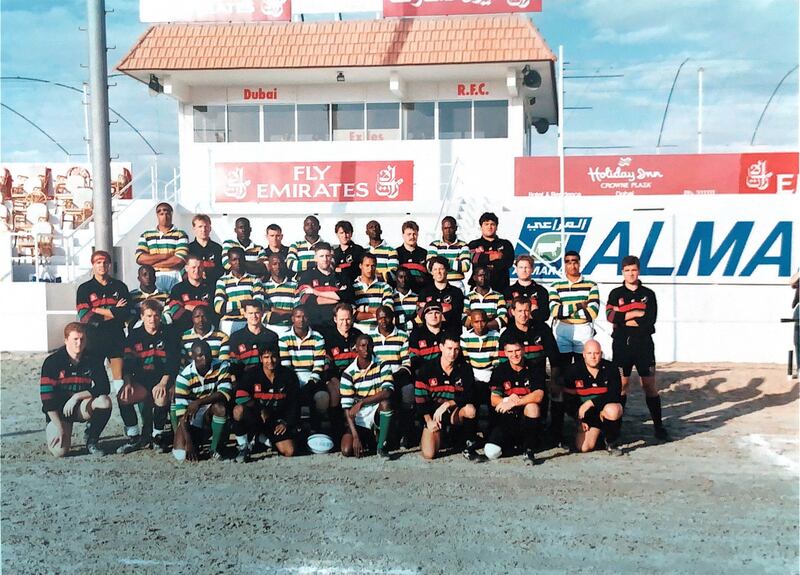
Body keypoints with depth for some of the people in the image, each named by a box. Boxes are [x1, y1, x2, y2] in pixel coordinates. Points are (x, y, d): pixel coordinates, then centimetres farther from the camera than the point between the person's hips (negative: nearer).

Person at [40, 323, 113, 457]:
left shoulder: (93, 360, -5)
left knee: (105, 402, -30)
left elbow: (103, 388, -11)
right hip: (58, 411, -2)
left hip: (82, 407, 2)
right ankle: (51, 431, 17)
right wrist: (59, 427, -19)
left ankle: (91, 440, -5)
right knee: (59, 451, -22)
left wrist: (76, 397, -21)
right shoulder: (53, 362, -12)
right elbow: (47, 397, -15)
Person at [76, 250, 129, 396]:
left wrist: (96, 310, -9)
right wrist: (113, 311, -7)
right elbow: (84, 317, -8)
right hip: (94, 338, -1)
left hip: (116, 336, 1)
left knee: (119, 377, -1)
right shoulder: (84, 289, 4)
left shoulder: (120, 286, 8)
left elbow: (124, 313, -5)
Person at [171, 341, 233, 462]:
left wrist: (199, 402, -38)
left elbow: (225, 393, -26)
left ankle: (216, 449, -12)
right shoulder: (184, 377, -20)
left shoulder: (221, 367, -14)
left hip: (211, 412, 1)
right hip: (190, 417, -1)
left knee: (220, 407, -34)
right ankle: (195, 440, 20)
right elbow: (181, 411, -22)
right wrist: (188, 442, -27)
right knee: (180, 454, -17)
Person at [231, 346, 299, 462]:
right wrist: (260, 410, -21)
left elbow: (294, 403, 3)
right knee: (239, 410, -35)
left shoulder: (288, 375, -2)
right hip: (254, 418, -2)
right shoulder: (252, 374, -6)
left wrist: (286, 422, -6)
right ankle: (243, 446, -9)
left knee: (289, 452, -17)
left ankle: (259, 438, 14)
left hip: (278, 420, 2)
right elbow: (241, 396, -17)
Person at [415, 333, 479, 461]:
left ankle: (469, 448, -14)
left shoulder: (464, 369, -2)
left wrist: (447, 404, -21)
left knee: (470, 409, -35)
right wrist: (428, 420, -12)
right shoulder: (427, 368, -4)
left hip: (455, 413, 0)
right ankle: (440, 435, 18)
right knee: (428, 454, -17)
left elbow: (468, 397, -9)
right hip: (432, 413, 0)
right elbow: (420, 398, -4)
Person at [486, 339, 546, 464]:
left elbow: (538, 396, -19)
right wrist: (507, 400, -25)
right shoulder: (500, 371, 2)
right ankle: (513, 441, 16)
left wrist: (514, 402, -29)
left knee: (532, 407, -36)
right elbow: (494, 401, -3)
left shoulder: (534, 369, -3)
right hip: (506, 418, 2)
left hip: (528, 417, -2)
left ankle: (530, 450, -18)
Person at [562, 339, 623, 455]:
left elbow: (614, 395, -18)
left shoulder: (610, 369, -9)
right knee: (583, 448, -13)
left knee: (613, 410, -38)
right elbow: (568, 399, 1)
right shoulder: (574, 370, -5)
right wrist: (579, 419, -4)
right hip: (587, 415, 2)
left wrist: (590, 403, -25)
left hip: (607, 408, -2)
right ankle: (599, 430, 22)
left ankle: (611, 442, -8)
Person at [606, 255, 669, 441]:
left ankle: (658, 425, 6)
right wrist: (637, 313, -10)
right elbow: (610, 316, -10)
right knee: (621, 384, 3)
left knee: (649, 384, 0)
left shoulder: (648, 294, 7)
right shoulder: (616, 293, 7)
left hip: (644, 344, 0)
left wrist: (624, 318, -8)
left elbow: (650, 320, -7)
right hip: (621, 344, 0)